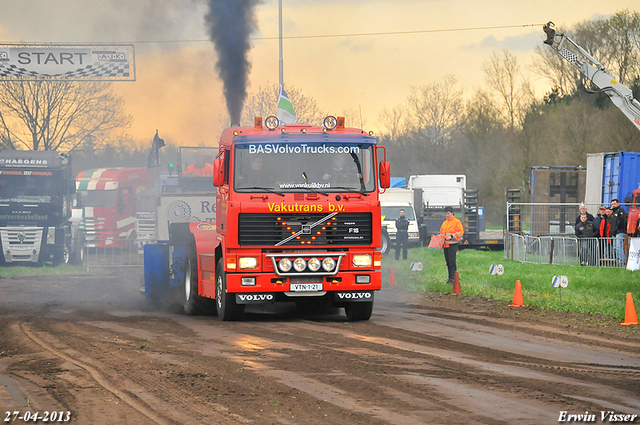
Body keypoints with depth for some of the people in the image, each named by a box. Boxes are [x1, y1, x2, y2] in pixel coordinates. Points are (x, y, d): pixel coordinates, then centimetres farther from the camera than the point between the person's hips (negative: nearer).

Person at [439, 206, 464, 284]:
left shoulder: (457, 222, -2)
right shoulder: (444, 223, 20)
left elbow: (460, 232, -10)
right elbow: (442, 233, 29)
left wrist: (451, 237, -19)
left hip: (452, 245, -7)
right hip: (445, 245, 7)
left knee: (452, 262, -12)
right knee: (448, 262, 8)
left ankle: (452, 278, -13)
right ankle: (450, 277, 13)